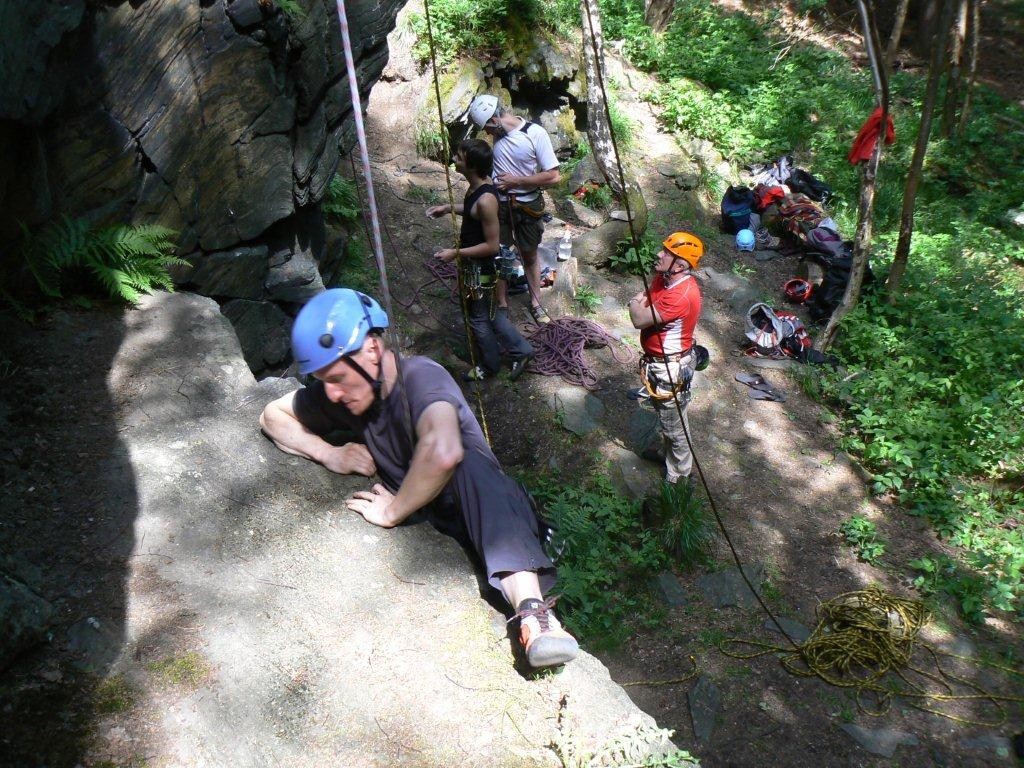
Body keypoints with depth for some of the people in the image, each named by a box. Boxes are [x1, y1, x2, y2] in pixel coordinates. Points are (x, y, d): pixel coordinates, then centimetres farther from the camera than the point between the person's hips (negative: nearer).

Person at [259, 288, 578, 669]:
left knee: (469, 463, -37)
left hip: (483, 518, -7)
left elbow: (443, 452, -45)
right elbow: (272, 415, 11)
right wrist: (329, 454, -8)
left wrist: (393, 511, -27)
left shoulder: (420, 377, -25)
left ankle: (531, 608, -49)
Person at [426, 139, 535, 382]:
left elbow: (492, 246, -27)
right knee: (490, 312, 22)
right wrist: (448, 208, 10)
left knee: (479, 318, 12)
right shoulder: (478, 185, -4)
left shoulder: (485, 200, -32)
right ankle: (520, 350, 35)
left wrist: (456, 253, -22)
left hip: (480, 267, -9)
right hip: (474, 263, 9)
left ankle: (489, 366, 33)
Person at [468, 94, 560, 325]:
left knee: (530, 256, 15)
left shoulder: (535, 134, -20)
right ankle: (502, 304, 25)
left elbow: (553, 176, -20)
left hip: (528, 205, -2)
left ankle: (535, 303, 32)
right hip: (498, 203, 2)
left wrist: (516, 181, -18)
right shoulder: (495, 134, -7)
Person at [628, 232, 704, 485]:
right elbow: (645, 300, 13)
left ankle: (679, 474, 30)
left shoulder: (682, 295, -34)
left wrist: (636, 303, -14)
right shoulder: (664, 278, -4)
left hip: (670, 367, -9)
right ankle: (667, 452, 53)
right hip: (657, 361, 10)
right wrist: (642, 303, -5)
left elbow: (640, 320, -30)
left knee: (673, 423, 10)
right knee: (664, 412, 30)